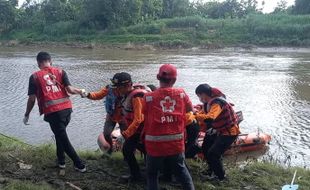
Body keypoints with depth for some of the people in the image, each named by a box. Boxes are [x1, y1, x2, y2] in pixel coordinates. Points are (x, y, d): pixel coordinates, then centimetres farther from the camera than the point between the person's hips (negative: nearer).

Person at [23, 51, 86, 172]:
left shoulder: (35, 77, 3)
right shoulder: (60, 71, 8)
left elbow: (32, 99, 1)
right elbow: (70, 89, -2)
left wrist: (27, 115, 14)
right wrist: (80, 91, 18)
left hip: (52, 112, -4)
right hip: (67, 108, 4)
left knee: (63, 139, 5)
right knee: (60, 134, 26)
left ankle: (79, 165, 8)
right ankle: (61, 160, 33)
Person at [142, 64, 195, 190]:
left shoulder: (149, 97, -11)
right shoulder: (181, 94, -3)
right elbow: (190, 109, 14)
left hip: (155, 144, -2)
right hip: (176, 143, 2)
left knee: (152, 174, 18)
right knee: (181, 170, 25)